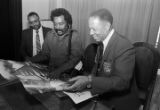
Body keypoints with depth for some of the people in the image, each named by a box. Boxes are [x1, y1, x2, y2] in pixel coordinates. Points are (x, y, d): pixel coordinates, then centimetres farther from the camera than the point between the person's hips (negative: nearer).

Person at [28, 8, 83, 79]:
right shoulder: (49, 35, 5)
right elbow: (44, 54, 13)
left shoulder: (74, 35, -8)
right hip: (51, 73, 4)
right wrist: (30, 60, -2)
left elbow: (75, 58, -13)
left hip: (68, 75, -3)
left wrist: (59, 70, -24)